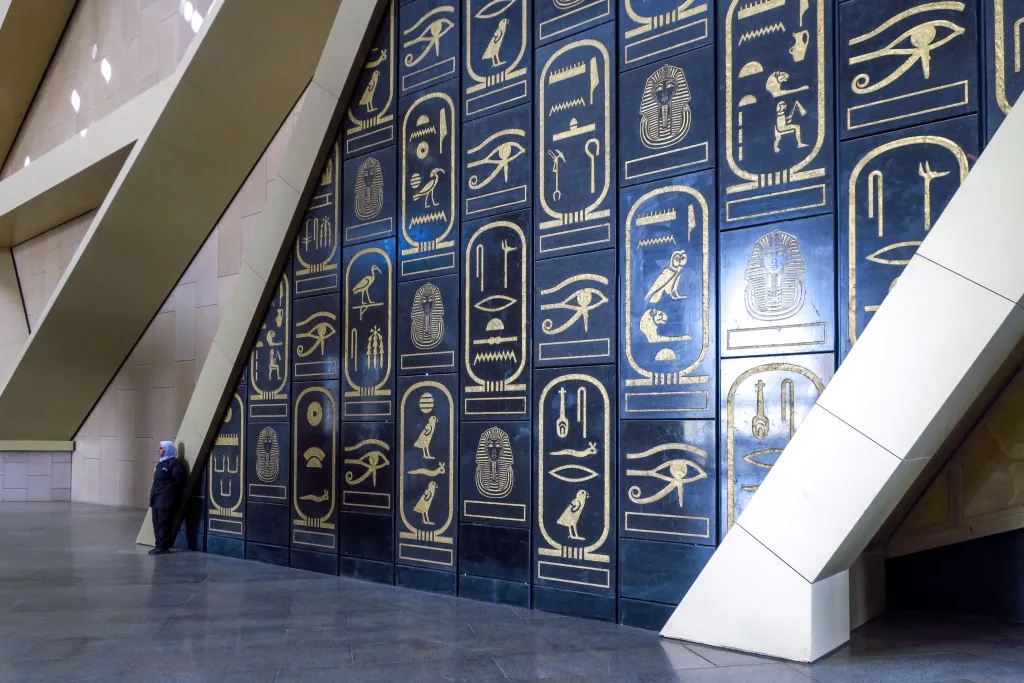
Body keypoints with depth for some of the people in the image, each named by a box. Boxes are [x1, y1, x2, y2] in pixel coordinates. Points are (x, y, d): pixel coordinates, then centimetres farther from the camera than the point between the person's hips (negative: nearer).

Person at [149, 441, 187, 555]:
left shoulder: (174, 463, -10)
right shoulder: (161, 463, 19)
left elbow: (179, 481, -13)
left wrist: (169, 491, -7)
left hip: (166, 500, -9)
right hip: (156, 499, 9)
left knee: (164, 524, -6)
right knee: (156, 523, 11)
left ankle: (163, 547, -1)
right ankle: (159, 545, 17)